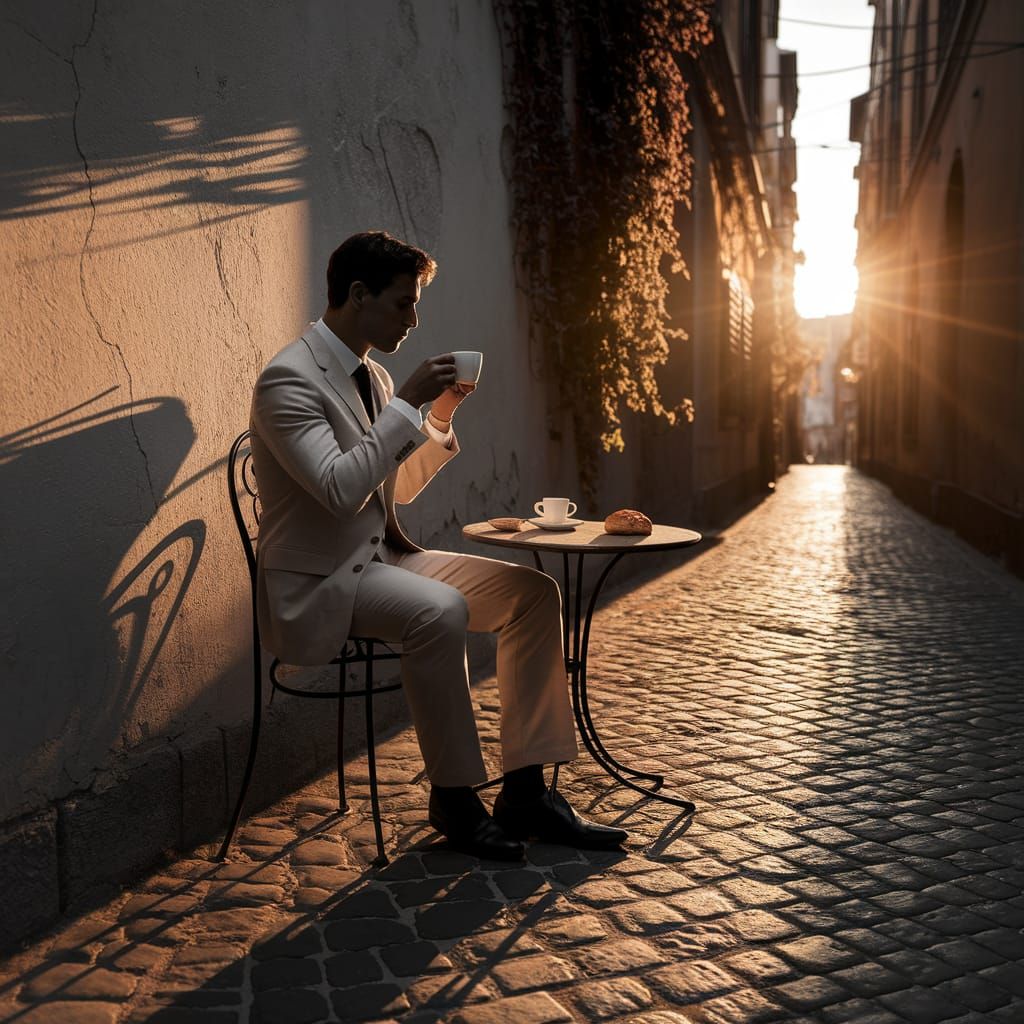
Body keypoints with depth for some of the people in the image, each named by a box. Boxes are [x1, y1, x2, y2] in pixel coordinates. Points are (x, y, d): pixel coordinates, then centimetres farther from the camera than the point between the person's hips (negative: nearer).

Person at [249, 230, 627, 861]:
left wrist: (440, 415, 4)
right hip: (317, 583, -9)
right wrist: (409, 402, -22)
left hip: (383, 558, 9)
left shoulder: (373, 376, 13)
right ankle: (454, 798, -16)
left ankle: (526, 791, -3)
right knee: (440, 611, -36)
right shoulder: (288, 379, -14)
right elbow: (341, 488, -27)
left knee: (535, 592, -6)